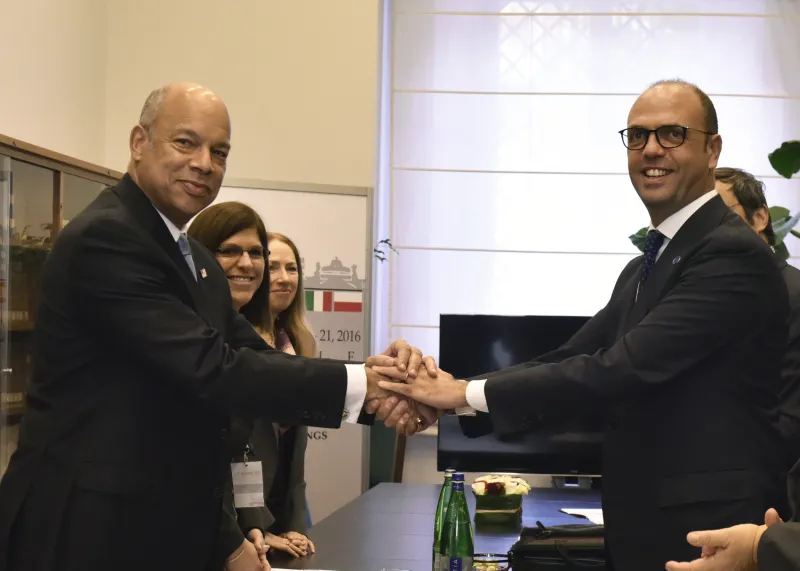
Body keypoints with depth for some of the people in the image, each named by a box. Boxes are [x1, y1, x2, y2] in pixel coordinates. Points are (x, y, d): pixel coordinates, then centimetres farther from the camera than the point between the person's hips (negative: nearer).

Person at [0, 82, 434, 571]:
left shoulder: (199, 262, 13)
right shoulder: (104, 238, -17)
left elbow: (256, 361, 2)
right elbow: (211, 369, -23)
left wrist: (375, 377, -15)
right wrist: (359, 383, -22)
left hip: (173, 529, 9)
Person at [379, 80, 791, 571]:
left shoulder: (734, 254, -16)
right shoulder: (643, 269, 15)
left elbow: (623, 367, -24)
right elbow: (569, 361, 6)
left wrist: (467, 392, -21)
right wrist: (439, 390, -10)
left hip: (709, 529, -8)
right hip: (642, 527, 8)